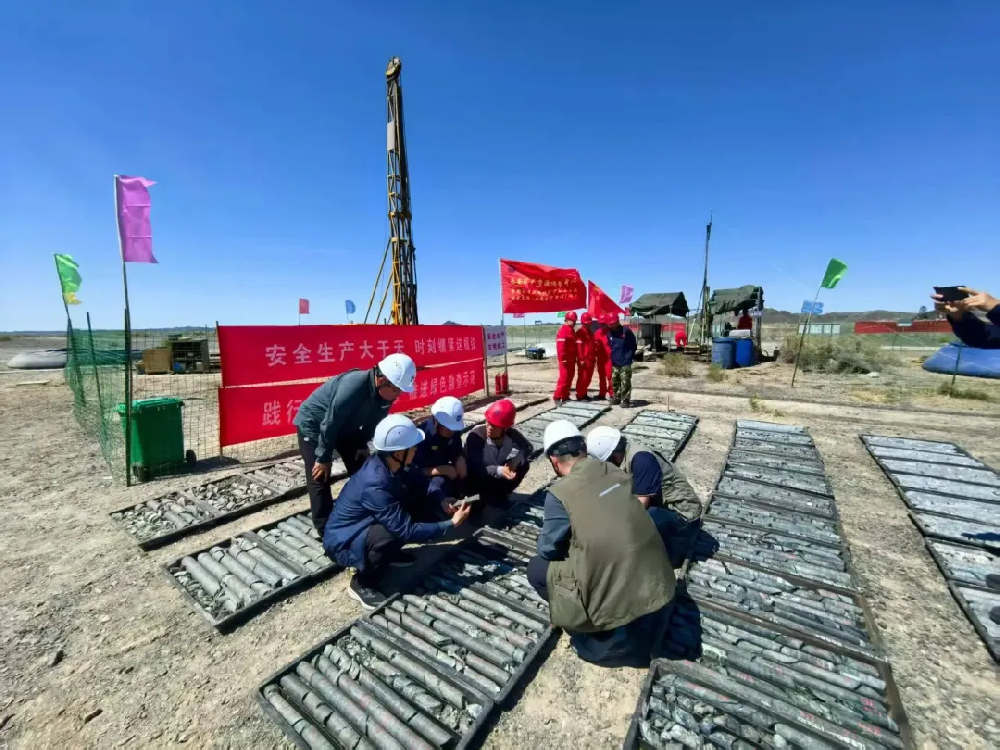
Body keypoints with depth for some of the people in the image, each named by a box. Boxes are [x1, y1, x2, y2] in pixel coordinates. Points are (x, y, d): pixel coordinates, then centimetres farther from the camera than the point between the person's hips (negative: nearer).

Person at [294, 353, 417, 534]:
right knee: (319, 477, -7)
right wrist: (324, 458, -22)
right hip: (313, 424, -7)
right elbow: (329, 423, -32)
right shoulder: (352, 387, -41)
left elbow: (373, 420, -1)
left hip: (345, 426, 7)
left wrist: (363, 444, -2)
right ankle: (326, 529, 6)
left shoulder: (385, 392, -19)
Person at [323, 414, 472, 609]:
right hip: (343, 541, -8)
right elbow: (407, 531, -32)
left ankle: (389, 554, 15)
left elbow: (417, 480, 4)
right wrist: (451, 524, -25)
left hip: (363, 525, 8)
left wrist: (442, 499, -13)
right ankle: (361, 585, -6)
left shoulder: (385, 463, -13)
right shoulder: (375, 485, -36)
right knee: (396, 533, -34)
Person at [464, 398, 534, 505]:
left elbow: (529, 448, 1)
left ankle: (499, 494, 4)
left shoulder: (513, 435, -17)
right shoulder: (476, 435, -29)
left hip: (497, 477, 4)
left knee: (523, 465, -13)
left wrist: (517, 459, -21)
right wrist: (499, 470, -45)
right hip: (477, 478, -4)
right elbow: (474, 468, -30)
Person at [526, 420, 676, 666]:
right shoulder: (616, 472, 0)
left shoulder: (559, 494, -16)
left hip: (620, 602, -5)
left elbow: (547, 550, -3)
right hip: (659, 588, 6)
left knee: (536, 568, 10)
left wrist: (566, 542, 19)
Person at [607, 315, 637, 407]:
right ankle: (616, 397, 26)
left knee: (625, 382, -7)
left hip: (625, 362, -6)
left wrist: (630, 356, -3)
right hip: (614, 362, 6)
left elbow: (634, 345, -3)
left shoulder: (626, 331, -9)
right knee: (614, 382, 13)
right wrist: (612, 356, 12)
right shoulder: (610, 333, 7)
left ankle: (625, 400, -1)